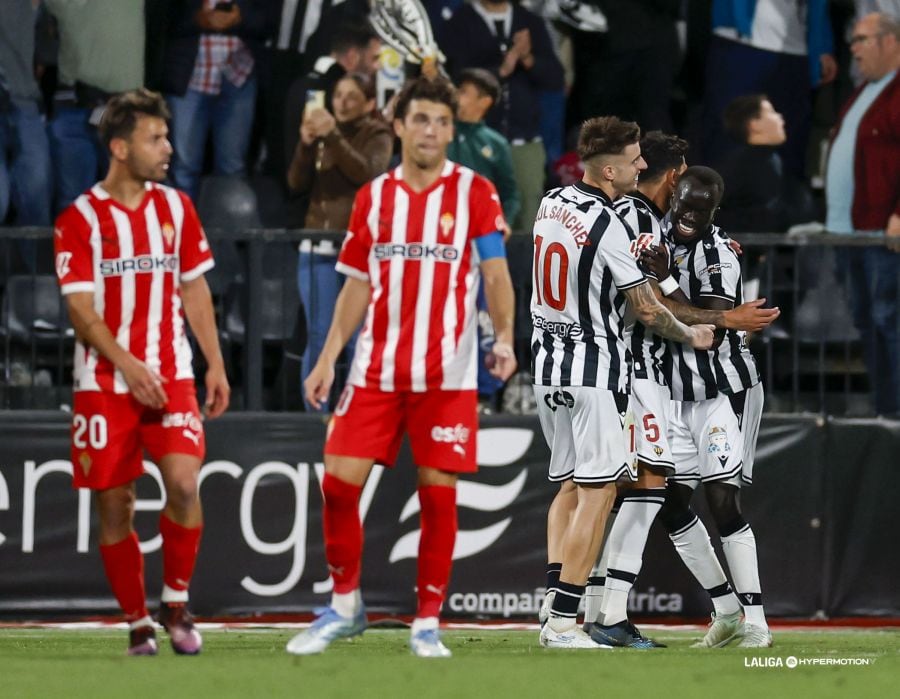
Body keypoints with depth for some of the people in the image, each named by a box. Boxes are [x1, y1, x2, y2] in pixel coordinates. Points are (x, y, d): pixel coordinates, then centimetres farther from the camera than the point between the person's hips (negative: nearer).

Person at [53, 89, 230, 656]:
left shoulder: (176, 208, 8)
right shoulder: (81, 219, -5)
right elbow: (81, 309, -9)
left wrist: (216, 365, 8)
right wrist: (128, 365, -21)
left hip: (171, 375, 2)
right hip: (104, 384, -2)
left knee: (184, 482, -18)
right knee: (115, 505, 1)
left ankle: (176, 603, 0)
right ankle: (137, 621, 14)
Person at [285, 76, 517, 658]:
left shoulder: (475, 193, -2)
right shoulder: (373, 197, 9)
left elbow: (496, 274, -6)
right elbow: (357, 285, 14)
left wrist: (504, 337, -20)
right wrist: (328, 358, 8)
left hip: (447, 375, -3)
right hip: (376, 369, 3)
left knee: (439, 493, -2)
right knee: (339, 481, -3)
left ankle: (428, 623, 8)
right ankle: (344, 606, 14)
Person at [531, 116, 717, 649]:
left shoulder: (552, 204, 7)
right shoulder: (609, 226, -16)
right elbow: (645, 308, -9)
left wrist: (636, 252, 21)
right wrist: (690, 334, 7)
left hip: (548, 362, 8)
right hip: (596, 366, -8)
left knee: (570, 485, 14)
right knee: (598, 492, -4)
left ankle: (554, 604, 5)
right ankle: (563, 621, -9)